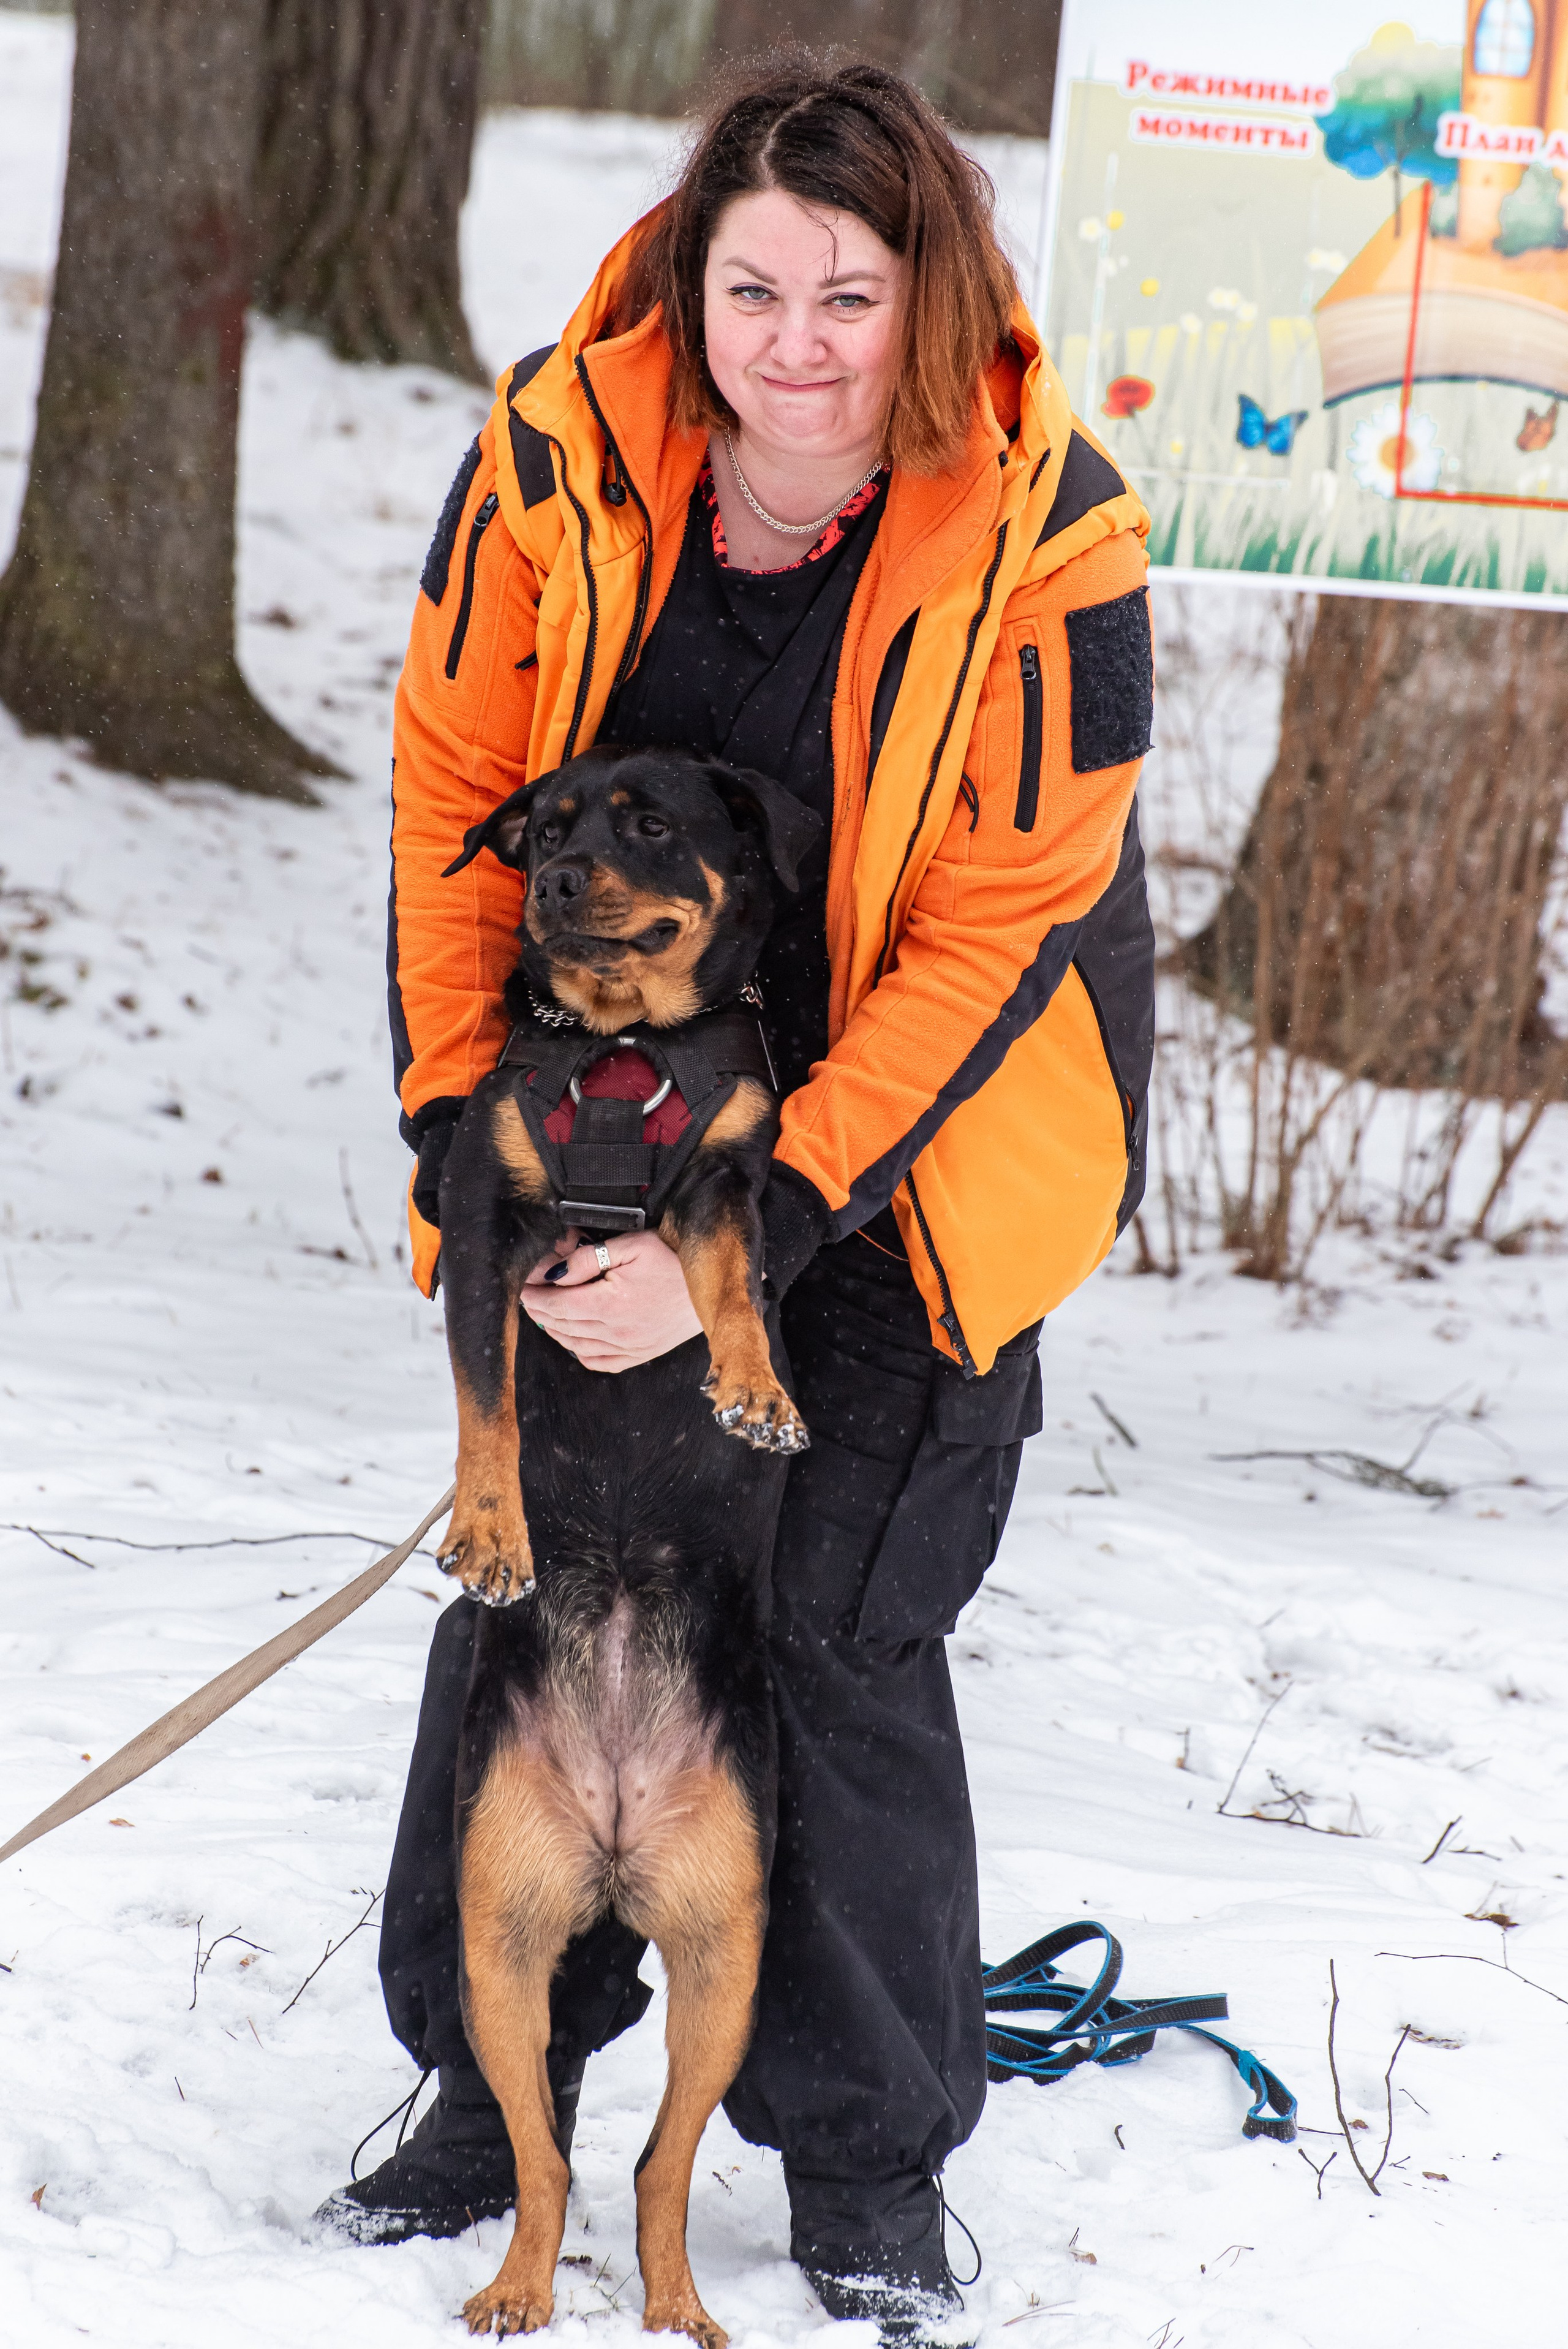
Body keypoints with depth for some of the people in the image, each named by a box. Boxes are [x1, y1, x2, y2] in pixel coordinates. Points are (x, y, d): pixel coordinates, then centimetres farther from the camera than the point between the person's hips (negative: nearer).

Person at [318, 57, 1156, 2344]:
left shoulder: (1046, 546, -24)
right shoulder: (557, 463, -17)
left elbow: (991, 942, -22)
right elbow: (457, 801, -5)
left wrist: (762, 1226, -25)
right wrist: (461, 1127, -10)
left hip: (915, 1131, -3)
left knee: (837, 1625, -5)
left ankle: (873, 2159, 12)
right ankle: (494, 2079, 24)